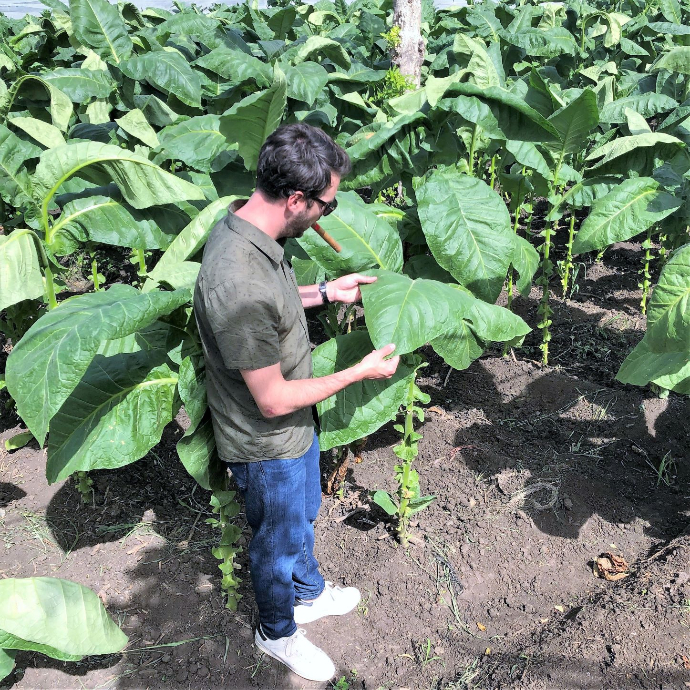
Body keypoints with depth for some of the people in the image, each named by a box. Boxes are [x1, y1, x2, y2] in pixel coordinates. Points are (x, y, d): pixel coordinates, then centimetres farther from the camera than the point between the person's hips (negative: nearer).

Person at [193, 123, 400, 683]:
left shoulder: (246, 228, -9)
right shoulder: (240, 285, -40)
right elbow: (273, 400, -30)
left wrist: (327, 293, 5)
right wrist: (361, 371, -21)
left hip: (295, 426, 9)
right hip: (267, 445, -9)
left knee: (304, 515, 31)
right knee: (280, 541, 18)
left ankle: (309, 593, 58)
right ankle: (277, 632, 47)